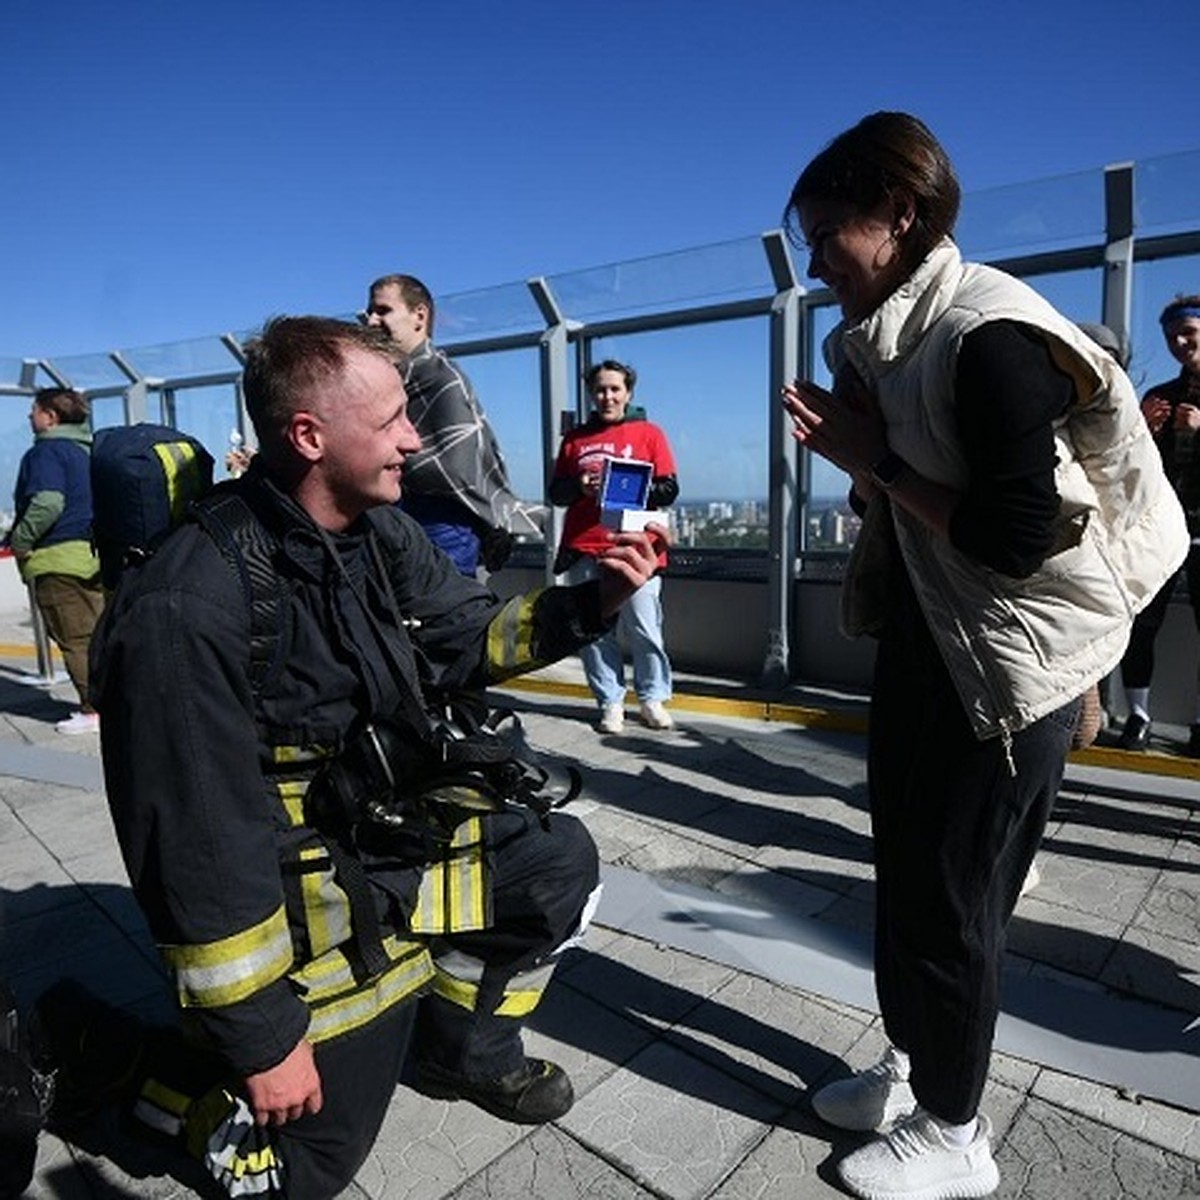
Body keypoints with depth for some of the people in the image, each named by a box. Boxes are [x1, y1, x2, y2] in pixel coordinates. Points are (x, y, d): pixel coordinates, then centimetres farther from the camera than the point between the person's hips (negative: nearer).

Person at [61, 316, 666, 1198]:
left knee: (560, 862, 8)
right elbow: (199, 847, -25)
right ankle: (96, 1050, 23)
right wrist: (261, 1039, -16)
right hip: (293, 899, -7)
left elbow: (468, 637, 6)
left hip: (388, 837, 7)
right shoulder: (188, 609, -29)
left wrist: (592, 604, -11)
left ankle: (466, 1050, 28)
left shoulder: (382, 531, -5)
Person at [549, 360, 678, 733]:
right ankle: (610, 702, 14)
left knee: (644, 628, -2)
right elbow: (555, 493, 17)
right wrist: (579, 487, -4)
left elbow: (668, 490, 3)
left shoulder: (649, 433, 10)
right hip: (584, 549, 3)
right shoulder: (574, 439, 17)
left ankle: (653, 698, 14)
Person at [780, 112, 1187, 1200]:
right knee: (906, 876, 19)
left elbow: (1017, 541, -24)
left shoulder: (991, 338, -19)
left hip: (1006, 670, -9)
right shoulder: (894, 337, 8)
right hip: (923, 648, 9)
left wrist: (879, 463, -17)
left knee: (952, 903, 6)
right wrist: (855, 453, -4)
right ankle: (911, 1072, 41)